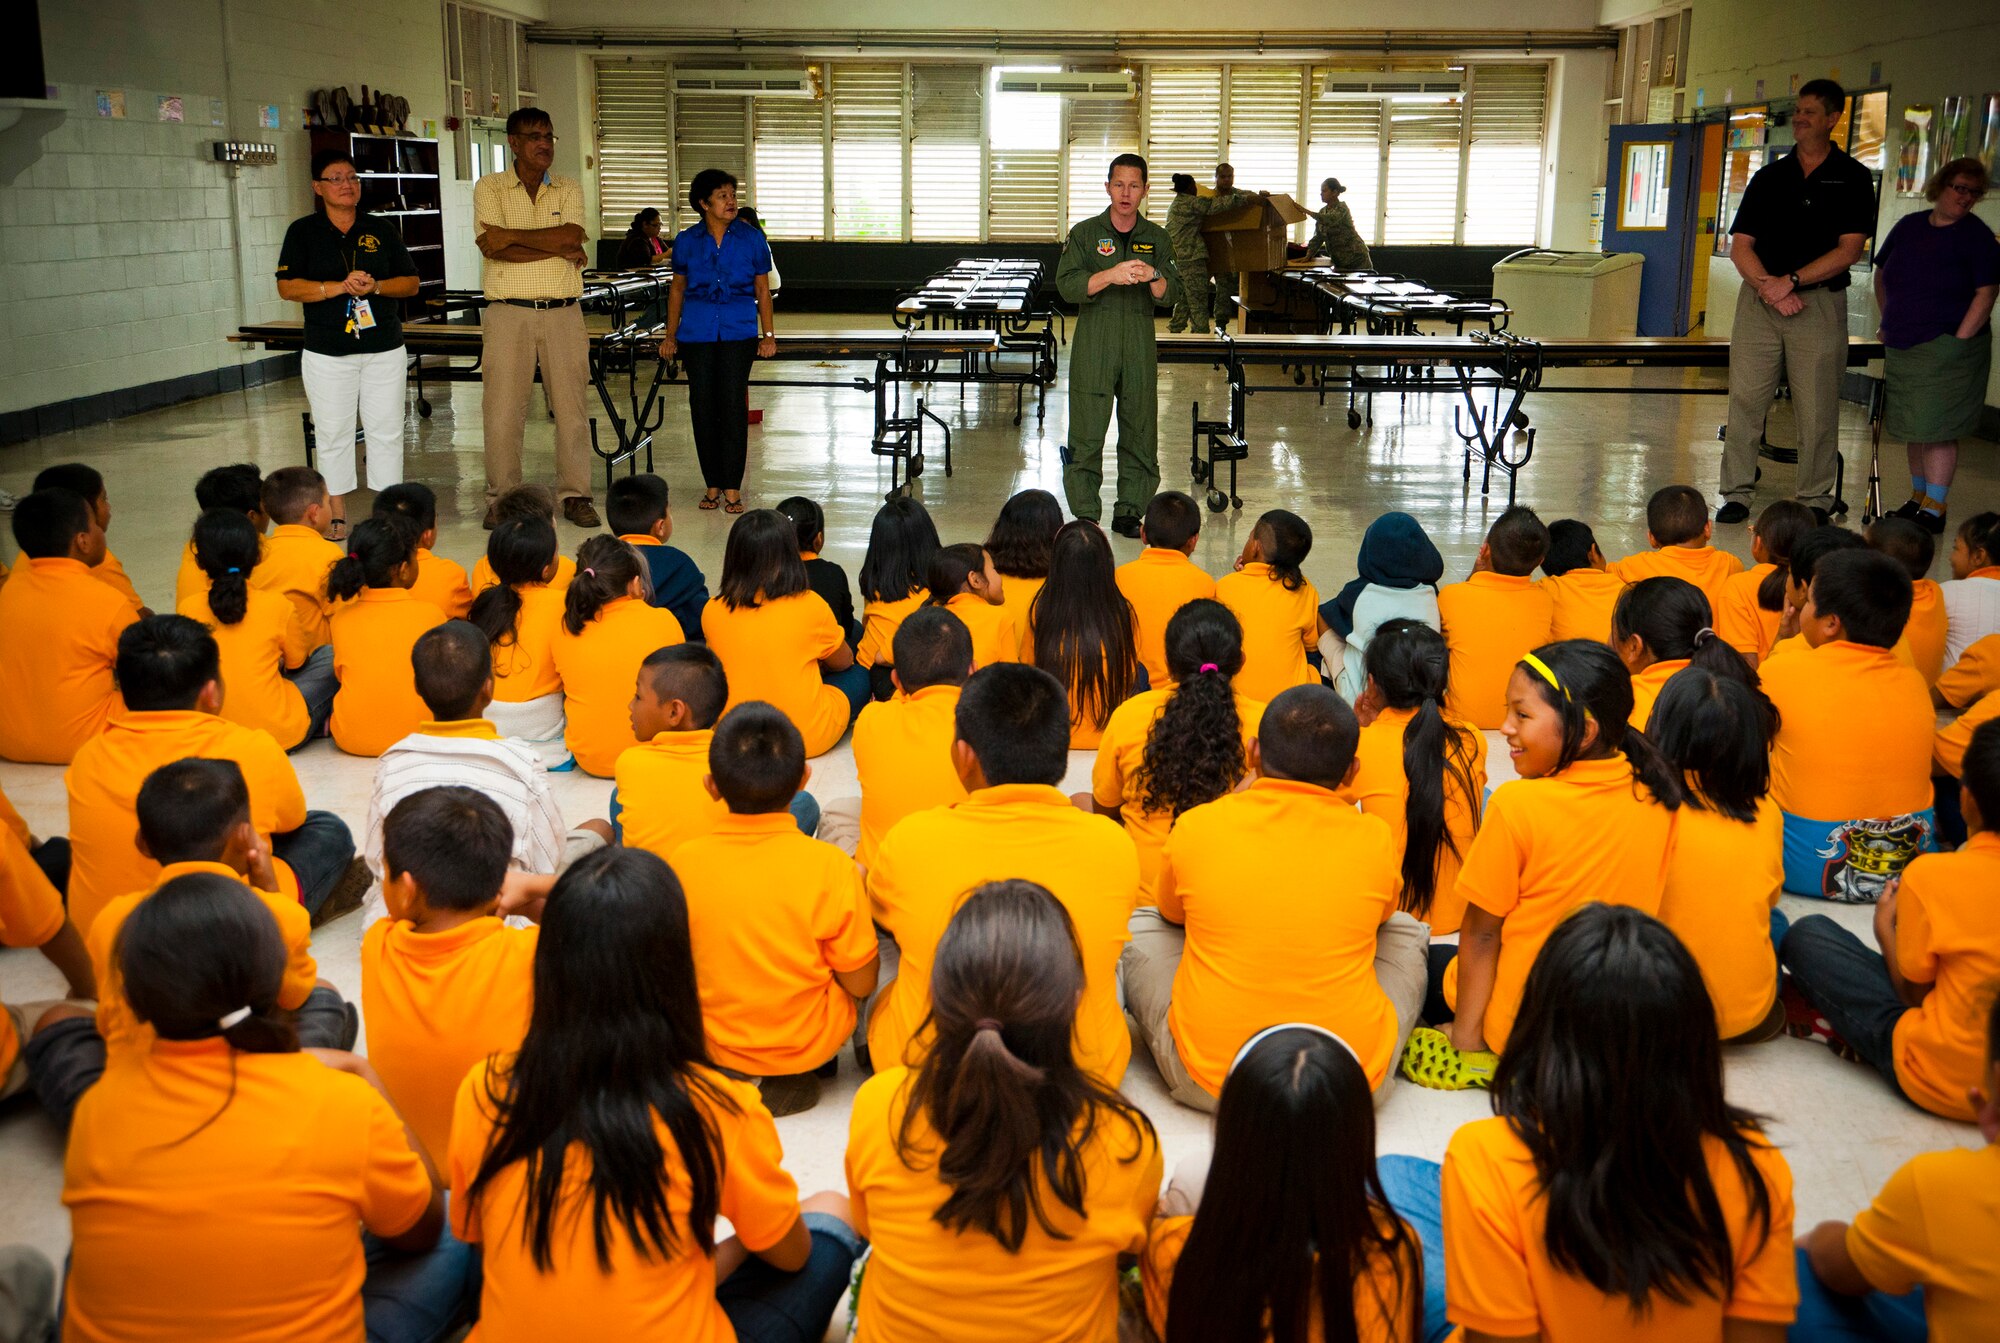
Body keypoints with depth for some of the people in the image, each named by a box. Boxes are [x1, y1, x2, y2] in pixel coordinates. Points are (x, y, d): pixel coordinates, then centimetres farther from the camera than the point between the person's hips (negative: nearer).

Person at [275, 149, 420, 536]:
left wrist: (375, 286, -13)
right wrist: (340, 287, -17)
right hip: (328, 352, -2)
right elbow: (287, 287, -5)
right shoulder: (303, 232, 4)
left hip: (384, 348, 2)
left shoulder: (382, 229, 10)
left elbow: (411, 283, 7)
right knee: (332, 432, 1)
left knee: (387, 431, 3)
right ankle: (336, 512, 10)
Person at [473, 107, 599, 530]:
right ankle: (501, 499, 8)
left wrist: (512, 236, -10)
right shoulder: (490, 187, 5)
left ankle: (575, 495, 12)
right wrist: (559, 248, -10)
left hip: (563, 313, 2)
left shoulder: (568, 189, 11)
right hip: (509, 312, -2)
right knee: (502, 411, -1)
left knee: (573, 407, 3)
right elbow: (492, 247, -10)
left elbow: (572, 236, -8)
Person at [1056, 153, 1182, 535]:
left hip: (1140, 347, 2)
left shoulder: (1157, 238, 11)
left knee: (1140, 431, 5)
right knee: (1086, 434, -4)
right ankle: (1085, 515, 4)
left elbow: (1171, 296, 4)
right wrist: (1110, 276, -21)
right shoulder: (1085, 233, 5)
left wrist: (1153, 277, -18)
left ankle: (1129, 511, 15)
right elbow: (1067, 285, -7)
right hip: (1093, 345, -2)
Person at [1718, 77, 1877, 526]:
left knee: (1816, 409, -1)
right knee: (1745, 399, -1)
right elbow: (1740, 245, 6)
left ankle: (1814, 500, 8)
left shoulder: (1852, 178, 4)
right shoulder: (1769, 177, 12)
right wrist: (1767, 286, -10)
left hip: (1820, 303, -3)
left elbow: (1849, 249, -5)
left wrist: (1791, 280, -14)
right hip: (1759, 299, 3)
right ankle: (1737, 492, 6)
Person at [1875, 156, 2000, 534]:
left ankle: (1934, 511, -5)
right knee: (1914, 429, 12)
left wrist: (1957, 343, -16)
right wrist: (1889, 322, 16)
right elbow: (1881, 275, 21)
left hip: (1947, 350, -5)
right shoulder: (1908, 226, 9)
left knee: (1937, 429, -8)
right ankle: (1917, 499, 23)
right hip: (1902, 348, 6)